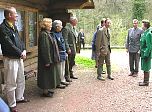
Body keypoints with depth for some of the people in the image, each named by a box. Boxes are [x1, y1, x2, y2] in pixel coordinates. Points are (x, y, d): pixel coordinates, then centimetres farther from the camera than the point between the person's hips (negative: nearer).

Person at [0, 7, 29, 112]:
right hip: (10, 59, -9)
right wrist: (20, 53, -15)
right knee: (11, 83, 1)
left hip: (19, 58, 9)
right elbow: (9, 45, -21)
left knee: (21, 80, 20)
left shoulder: (14, 27, 12)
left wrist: (24, 50, -3)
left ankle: (19, 97, 37)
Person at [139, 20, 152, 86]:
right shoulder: (145, 33, 11)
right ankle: (146, 81, 26)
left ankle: (146, 82, 8)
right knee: (145, 68, 16)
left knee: (146, 68, -1)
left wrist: (146, 55, -20)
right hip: (144, 53, 10)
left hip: (146, 54, -10)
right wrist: (141, 52, 20)